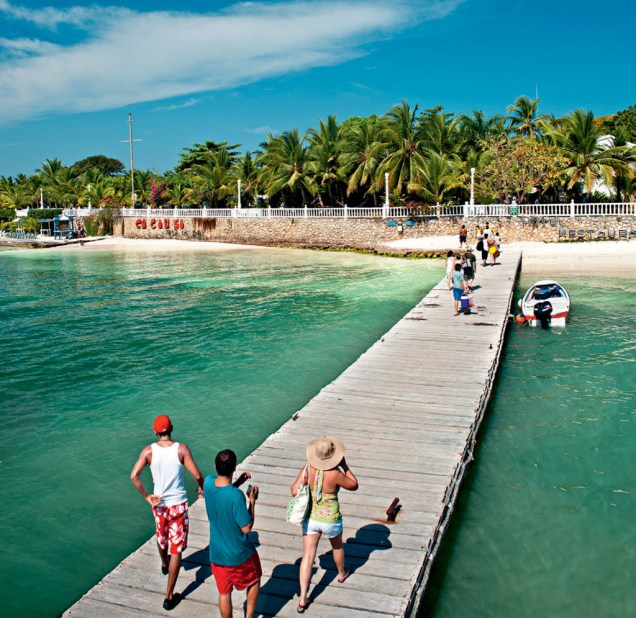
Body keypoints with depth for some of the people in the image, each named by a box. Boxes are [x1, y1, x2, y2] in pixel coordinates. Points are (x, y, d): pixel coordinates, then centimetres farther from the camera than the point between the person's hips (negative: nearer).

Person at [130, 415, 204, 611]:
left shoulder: (149, 451, -10)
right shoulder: (181, 449, -16)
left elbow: (134, 476, -18)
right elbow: (197, 476, -18)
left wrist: (147, 497, -8)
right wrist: (202, 488, 3)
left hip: (159, 503, 3)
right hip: (178, 504, -3)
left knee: (162, 538, 31)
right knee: (176, 549, 5)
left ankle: (165, 564, 60)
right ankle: (169, 597, 7)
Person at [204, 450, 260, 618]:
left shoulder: (208, 482, -12)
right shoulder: (236, 496, -30)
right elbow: (246, 528, -21)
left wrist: (238, 482, 1)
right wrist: (252, 501, -14)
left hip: (216, 554, 4)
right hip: (240, 554, -4)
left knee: (224, 593, 20)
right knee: (254, 582, 24)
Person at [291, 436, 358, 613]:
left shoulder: (306, 470, -16)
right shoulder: (335, 474, -27)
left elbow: (294, 491, -14)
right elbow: (354, 485, -11)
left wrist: (296, 482, 3)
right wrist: (344, 466, -7)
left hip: (310, 518, 2)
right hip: (330, 519, -2)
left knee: (307, 557, 8)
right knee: (337, 546, 29)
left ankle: (302, 599, 8)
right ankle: (341, 574, 55)